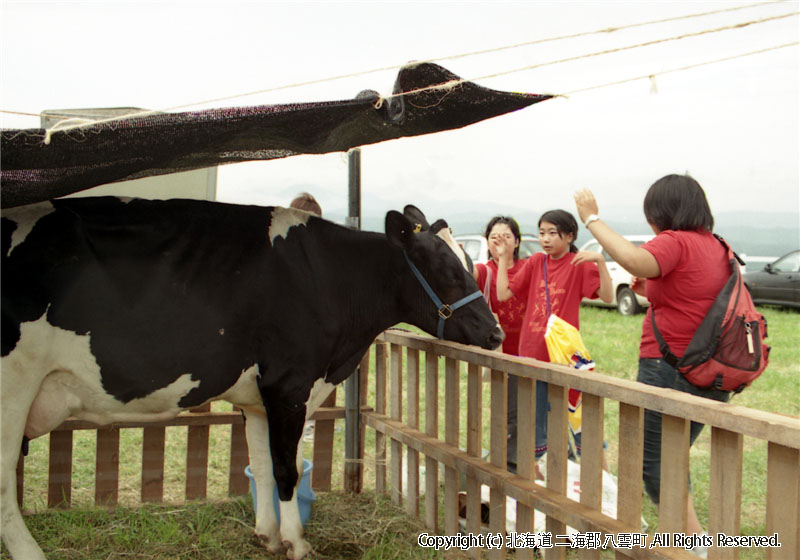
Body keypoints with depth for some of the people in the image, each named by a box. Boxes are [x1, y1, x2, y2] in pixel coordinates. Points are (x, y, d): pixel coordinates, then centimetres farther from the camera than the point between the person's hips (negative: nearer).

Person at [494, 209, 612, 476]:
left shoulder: (579, 263, -7)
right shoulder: (535, 262, 7)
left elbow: (607, 296, -19)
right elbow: (503, 294, 4)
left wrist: (600, 260, -30)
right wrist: (503, 258, 2)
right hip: (532, 357, 5)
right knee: (534, 427, 16)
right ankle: (533, 475, 31)